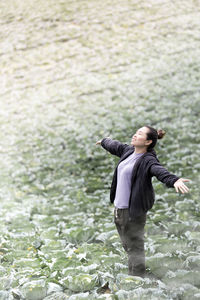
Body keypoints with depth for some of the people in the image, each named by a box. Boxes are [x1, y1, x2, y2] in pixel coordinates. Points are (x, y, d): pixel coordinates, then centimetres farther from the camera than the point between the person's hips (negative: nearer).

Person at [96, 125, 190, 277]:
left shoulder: (148, 160, -18)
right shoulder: (128, 150, 7)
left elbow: (160, 171, -38)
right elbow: (115, 146, 29)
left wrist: (174, 180, -58)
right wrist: (104, 141, 50)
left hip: (134, 210, -9)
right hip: (119, 208, 9)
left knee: (135, 246, -5)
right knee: (127, 244, 18)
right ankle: (133, 275, 30)